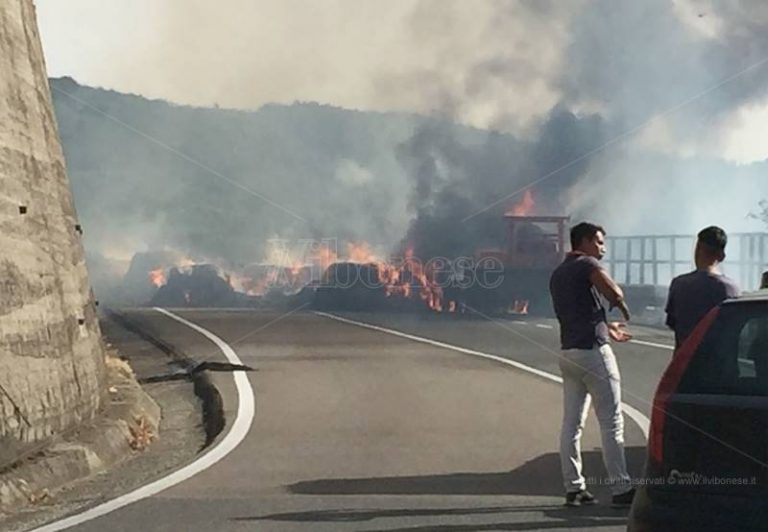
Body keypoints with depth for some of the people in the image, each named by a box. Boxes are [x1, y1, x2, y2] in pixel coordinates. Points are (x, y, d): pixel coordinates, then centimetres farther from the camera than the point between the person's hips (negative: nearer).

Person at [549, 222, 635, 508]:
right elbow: (614, 293, -24)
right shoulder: (587, 265, -8)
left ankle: (573, 487, 7)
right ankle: (621, 488, -3)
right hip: (593, 351, -8)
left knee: (571, 423, 7)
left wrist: (607, 328, 36)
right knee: (611, 422, -4)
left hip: (568, 352, 8)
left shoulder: (558, 274, 18)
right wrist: (621, 305, -2)